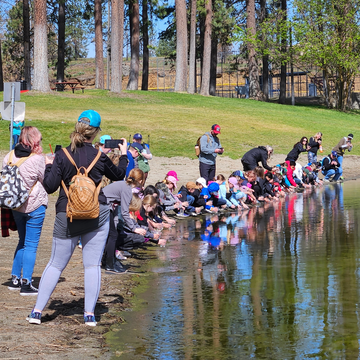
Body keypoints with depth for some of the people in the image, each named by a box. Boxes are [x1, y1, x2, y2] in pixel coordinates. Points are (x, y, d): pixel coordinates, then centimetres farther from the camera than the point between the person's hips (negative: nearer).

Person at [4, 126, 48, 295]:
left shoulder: (9, 156, 0)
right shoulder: (38, 159, -16)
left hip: (16, 206, 6)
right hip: (35, 206, -6)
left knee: (22, 241, 21)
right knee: (31, 244, 1)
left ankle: (15, 279, 23)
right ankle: (26, 283, 0)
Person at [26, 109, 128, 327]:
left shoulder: (62, 156, -8)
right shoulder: (100, 157, -5)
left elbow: (50, 187, -8)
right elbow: (119, 175, 14)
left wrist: (48, 166, 9)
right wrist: (124, 155, 31)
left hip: (67, 216, 0)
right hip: (97, 215, 0)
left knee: (56, 265, 9)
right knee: (93, 265, 5)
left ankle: (37, 312, 7)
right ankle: (89, 314, 2)